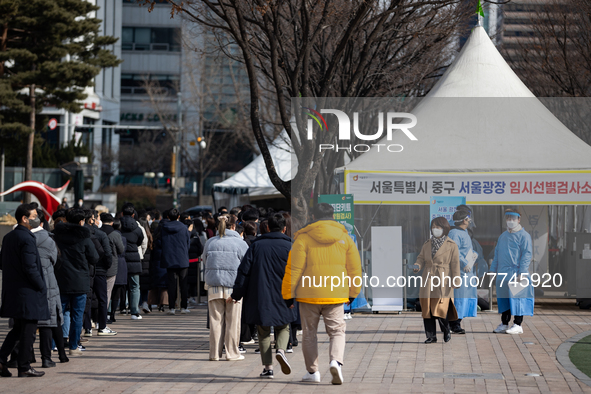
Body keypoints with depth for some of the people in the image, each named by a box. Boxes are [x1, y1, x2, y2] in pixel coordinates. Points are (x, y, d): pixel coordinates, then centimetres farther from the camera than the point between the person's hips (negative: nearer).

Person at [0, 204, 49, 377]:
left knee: (18, 328, 18)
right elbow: (30, 268, -21)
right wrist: (42, 287, -11)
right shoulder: (27, 239, -18)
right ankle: (24, 367, 6)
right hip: (28, 292, -9)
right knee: (28, 330, 1)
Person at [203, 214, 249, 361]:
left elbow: (205, 262, 13)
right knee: (232, 321, 6)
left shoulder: (210, 243, 2)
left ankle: (215, 353, 9)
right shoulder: (240, 243, -6)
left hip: (214, 287, 2)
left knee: (215, 321, 7)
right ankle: (232, 353, 10)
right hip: (234, 287, -2)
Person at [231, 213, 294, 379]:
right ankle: (281, 350, -15)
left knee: (263, 331, 10)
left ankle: (267, 367, 2)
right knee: (283, 327, 15)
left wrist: (237, 294, 4)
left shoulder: (256, 245, 4)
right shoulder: (289, 247, 0)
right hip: (281, 297, -1)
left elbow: (244, 270, 0)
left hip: (259, 297, 1)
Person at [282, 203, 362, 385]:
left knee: (309, 333, 11)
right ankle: (336, 360, -19)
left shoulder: (303, 238, -3)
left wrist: (288, 294, 1)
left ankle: (312, 371, 15)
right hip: (336, 295, 1)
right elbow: (354, 268, 9)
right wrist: (353, 293, 20)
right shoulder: (344, 238, 6)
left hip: (309, 295, -1)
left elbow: (294, 268, -6)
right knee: (337, 331, 7)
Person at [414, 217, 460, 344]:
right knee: (427, 309, 1)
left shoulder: (452, 246, 1)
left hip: (443, 282, -5)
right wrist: (418, 266, -9)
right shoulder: (427, 244, 14)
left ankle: (446, 330, 14)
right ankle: (431, 336, 9)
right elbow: (421, 258, 14)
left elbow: (455, 264, -2)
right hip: (428, 282, 5)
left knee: (440, 310, -12)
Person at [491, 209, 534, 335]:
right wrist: (493, 270, 16)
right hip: (503, 274, 7)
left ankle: (517, 325, -2)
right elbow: (497, 254, 24)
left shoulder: (524, 236, -3)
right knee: (503, 299, 7)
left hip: (516, 273, -7)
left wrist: (521, 273, -16)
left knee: (516, 297, -6)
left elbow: (527, 255, -9)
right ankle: (504, 324, 14)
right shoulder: (503, 236, 19)